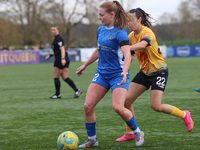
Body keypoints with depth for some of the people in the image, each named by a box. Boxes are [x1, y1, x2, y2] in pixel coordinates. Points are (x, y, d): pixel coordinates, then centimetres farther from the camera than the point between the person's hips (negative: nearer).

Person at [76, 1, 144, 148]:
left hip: (118, 74, -7)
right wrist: (85, 65, 31)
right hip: (102, 73, 7)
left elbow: (127, 55, -26)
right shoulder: (101, 30, 8)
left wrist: (124, 72, -42)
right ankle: (91, 139, 11)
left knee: (118, 107, -22)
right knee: (87, 106, -6)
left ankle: (138, 133, 3)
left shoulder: (120, 32, -14)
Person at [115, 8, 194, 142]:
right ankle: (130, 133, 10)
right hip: (145, 72, 7)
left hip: (159, 71, -7)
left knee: (156, 106, -16)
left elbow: (142, 45, -43)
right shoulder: (131, 36, 4)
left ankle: (184, 115, 10)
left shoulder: (146, 32, -21)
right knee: (126, 100, -4)